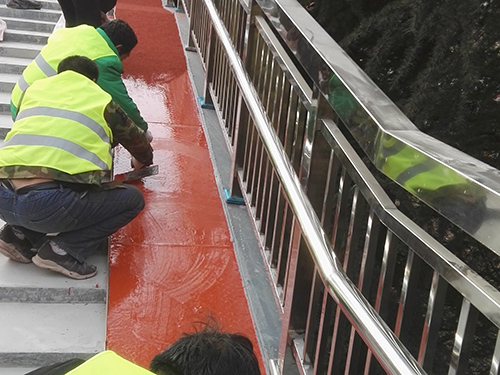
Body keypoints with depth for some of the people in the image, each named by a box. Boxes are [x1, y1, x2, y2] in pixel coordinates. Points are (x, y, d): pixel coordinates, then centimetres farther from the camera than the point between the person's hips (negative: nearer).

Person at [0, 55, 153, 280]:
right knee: (133, 200, 12)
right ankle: (64, 249, -3)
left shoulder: (35, 88, 24)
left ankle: (21, 233, 13)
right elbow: (134, 138, 33)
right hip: (48, 202, -6)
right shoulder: (100, 99, 16)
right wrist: (144, 161, 57)